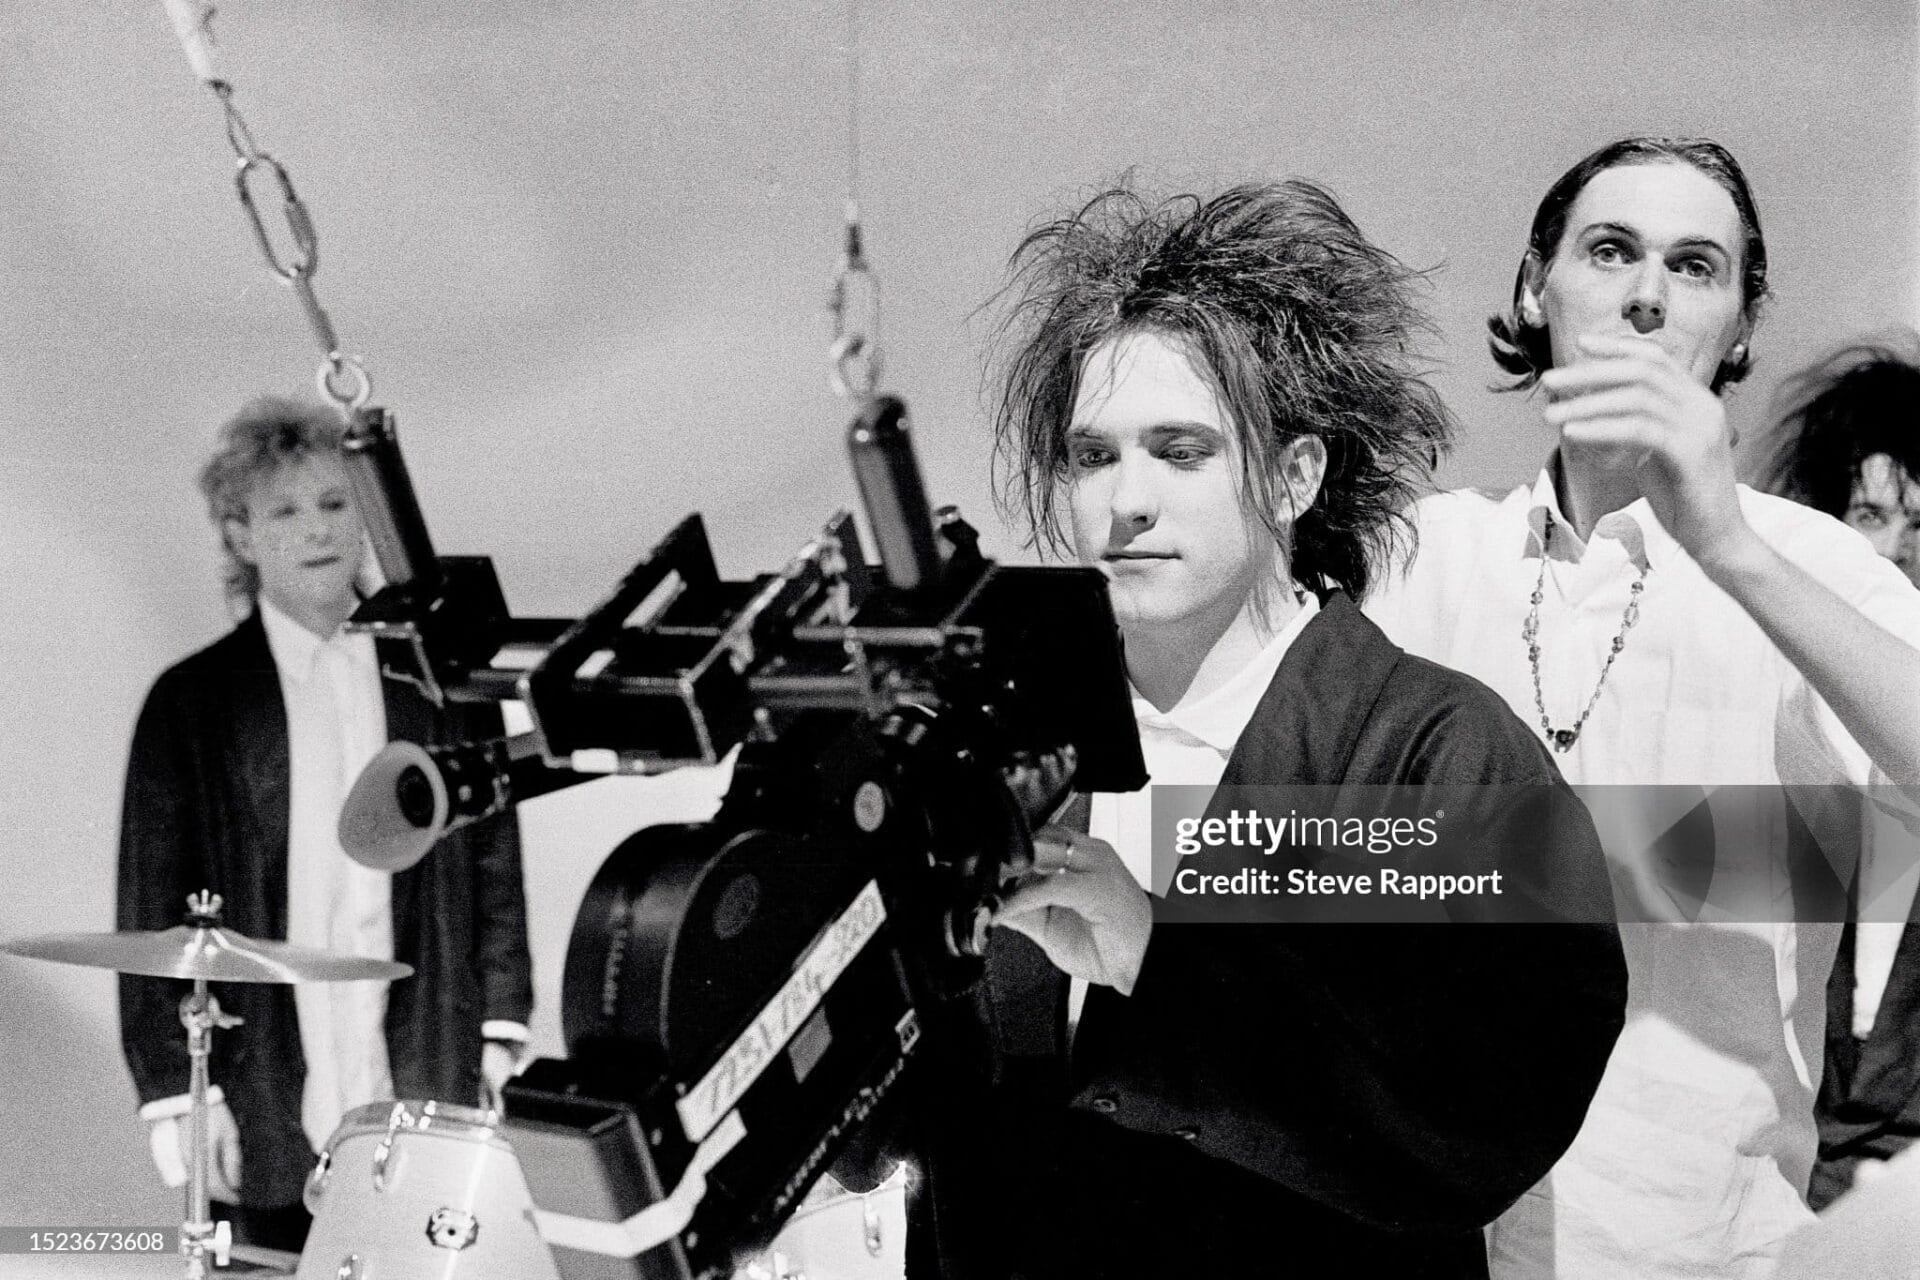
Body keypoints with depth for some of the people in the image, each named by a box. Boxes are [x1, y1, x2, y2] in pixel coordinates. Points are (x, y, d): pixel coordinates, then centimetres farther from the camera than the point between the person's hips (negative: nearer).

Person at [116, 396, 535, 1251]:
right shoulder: (192, 703, 3)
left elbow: (494, 869, 10)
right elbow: (152, 911, 0)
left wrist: (498, 1036, 4)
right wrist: (176, 1093, -5)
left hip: (425, 1098, 1)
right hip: (267, 1113, -1)